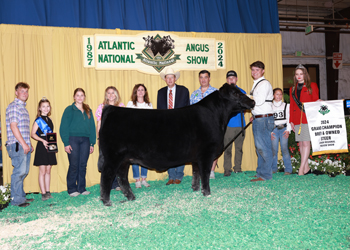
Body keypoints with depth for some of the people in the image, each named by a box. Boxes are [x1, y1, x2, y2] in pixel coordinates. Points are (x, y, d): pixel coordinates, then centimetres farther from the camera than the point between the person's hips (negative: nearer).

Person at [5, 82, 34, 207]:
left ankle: (21, 196, 20)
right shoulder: (13, 106, -6)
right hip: (17, 145, -9)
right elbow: (13, 126, -15)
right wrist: (23, 143, -16)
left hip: (25, 146, 9)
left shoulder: (23, 107, 21)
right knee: (19, 171, -8)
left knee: (24, 172, 11)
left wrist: (29, 144, 20)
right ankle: (16, 199, -1)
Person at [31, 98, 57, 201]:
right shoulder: (38, 120, -4)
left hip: (50, 146, 6)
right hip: (41, 147, -6)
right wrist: (42, 140, -19)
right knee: (42, 171, -3)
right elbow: (33, 134, -10)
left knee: (48, 171, 9)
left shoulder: (49, 120, 14)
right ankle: (43, 193, 1)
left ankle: (48, 192, 15)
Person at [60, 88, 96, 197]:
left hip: (85, 140, 4)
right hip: (73, 139, -4)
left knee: (83, 165, 5)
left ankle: (82, 188, 14)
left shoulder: (88, 110, 15)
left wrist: (92, 143, 9)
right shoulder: (69, 110, 2)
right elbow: (64, 127, -2)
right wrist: (66, 143, -10)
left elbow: (92, 127, 15)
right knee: (74, 165, -3)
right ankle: (72, 189, 7)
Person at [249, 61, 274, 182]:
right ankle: (260, 173, 23)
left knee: (263, 147, -7)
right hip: (257, 119, 10)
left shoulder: (264, 83, -11)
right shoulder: (256, 84, 19)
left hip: (264, 119, -10)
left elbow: (259, 101, -21)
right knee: (259, 147, 14)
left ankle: (265, 174, -1)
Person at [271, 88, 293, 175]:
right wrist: (270, 132, -1)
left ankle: (288, 169, -5)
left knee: (284, 148, -9)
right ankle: (273, 169, 7)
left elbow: (289, 119, 8)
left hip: (283, 129, -1)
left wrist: (288, 130, -2)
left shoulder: (286, 106, 11)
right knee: (274, 150, -4)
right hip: (274, 130, 1)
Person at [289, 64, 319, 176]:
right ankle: (306, 168, 11)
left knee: (306, 143, -10)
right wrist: (291, 121, 12)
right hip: (297, 120, 5)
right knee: (301, 143, 4)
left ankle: (301, 168, -11)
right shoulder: (292, 89, 18)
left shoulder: (312, 86, 6)